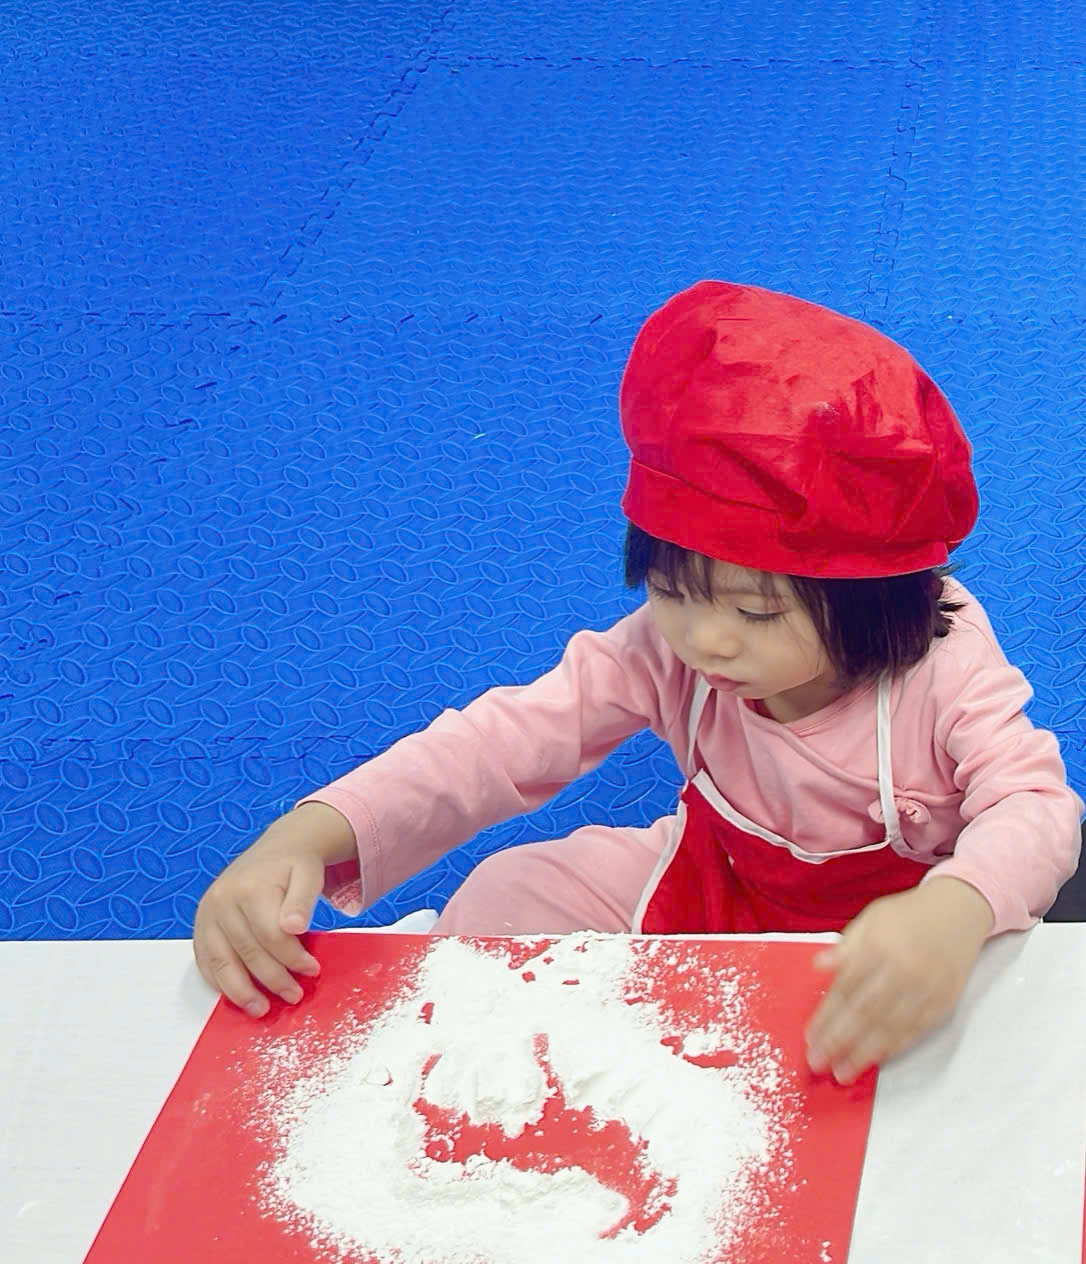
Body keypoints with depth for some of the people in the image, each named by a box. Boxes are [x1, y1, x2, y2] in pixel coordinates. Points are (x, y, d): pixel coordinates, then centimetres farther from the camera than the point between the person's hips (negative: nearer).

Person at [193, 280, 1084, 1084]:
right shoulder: (664, 649, -22)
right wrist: (306, 839, -43)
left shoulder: (943, 668, -30)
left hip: (899, 912, -2)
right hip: (708, 883, 3)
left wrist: (950, 917, -66)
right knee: (509, 895, -11)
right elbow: (508, 738, -27)